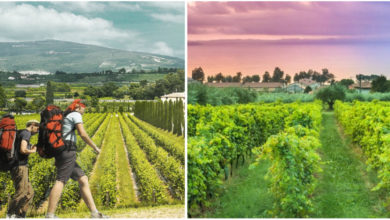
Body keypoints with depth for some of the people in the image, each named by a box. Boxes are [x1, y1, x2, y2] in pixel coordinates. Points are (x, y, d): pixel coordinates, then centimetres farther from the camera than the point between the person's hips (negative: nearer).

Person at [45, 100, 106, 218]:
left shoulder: (64, 117, 28)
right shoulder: (76, 115, 1)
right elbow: (82, 134, -10)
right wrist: (95, 147, 0)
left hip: (60, 153, 10)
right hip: (68, 151, -10)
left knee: (83, 179, 5)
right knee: (61, 181, -16)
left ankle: (94, 212, 0)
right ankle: (50, 215, -22)